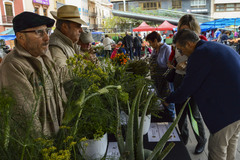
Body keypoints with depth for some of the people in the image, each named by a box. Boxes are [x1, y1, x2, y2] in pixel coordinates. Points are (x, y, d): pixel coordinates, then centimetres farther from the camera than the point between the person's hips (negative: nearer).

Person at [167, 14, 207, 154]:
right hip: (179, 78, 5)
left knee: (194, 113, 2)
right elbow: (172, 57, 16)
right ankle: (184, 138, 36)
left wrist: (187, 64, -26)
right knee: (180, 110, 14)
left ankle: (201, 141, 28)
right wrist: (170, 63, -7)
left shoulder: (201, 40, -7)